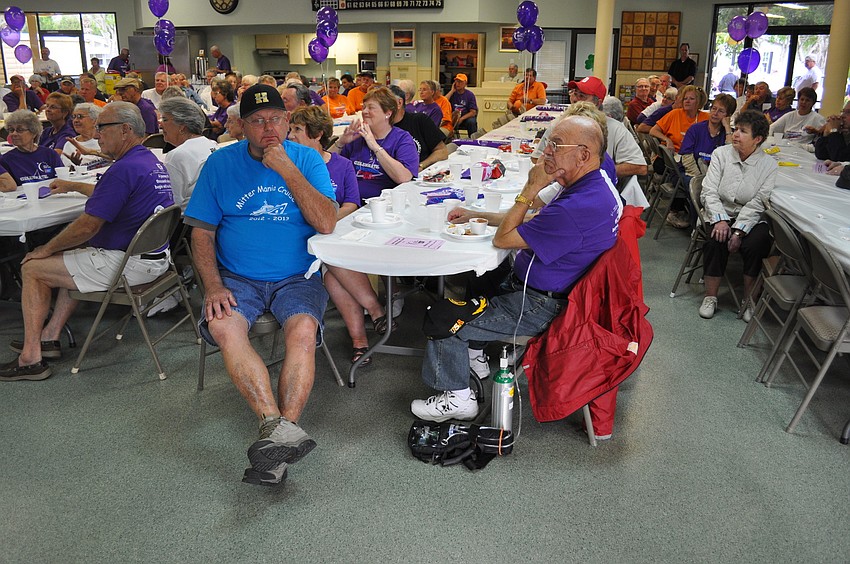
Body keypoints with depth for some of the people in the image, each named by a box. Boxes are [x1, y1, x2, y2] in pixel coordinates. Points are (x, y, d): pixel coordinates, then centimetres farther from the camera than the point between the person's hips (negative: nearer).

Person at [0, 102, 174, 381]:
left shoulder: (125, 168, -21)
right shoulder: (152, 161, 11)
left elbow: (87, 226, -19)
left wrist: (47, 249, -4)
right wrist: (72, 185, 36)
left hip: (130, 264, -10)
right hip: (156, 256, 10)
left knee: (33, 268, 4)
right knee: (73, 254, 31)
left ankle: (31, 357, 11)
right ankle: (50, 336, 30)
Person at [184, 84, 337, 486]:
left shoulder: (306, 159, 4)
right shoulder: (220, 163, 6)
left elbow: (327, 223, -10)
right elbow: (202, 231, 5)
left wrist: (287, 169, -14)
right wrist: (213, 286, -11)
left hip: (297, 277, 0)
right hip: (238, 279, 1)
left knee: (303, 330, -31)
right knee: (223, 326, -31)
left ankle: (280, 436, -31)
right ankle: (279, 428, -37)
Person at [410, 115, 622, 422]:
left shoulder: (580, 207, -33)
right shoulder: (595, 184, 2)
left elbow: (503, 239, -24)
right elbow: (535, 221, 13)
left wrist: (530, 189, -19)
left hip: (539, 307, -10)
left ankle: (457, 398, 13)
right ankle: (473, 355, 35)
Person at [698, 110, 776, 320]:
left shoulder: (769, 165, -1)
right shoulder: (721, 154, 3)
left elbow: (759, 203, -9)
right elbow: (709, 192, -5)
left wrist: (739, 230, -21)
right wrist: (720, 220, -20)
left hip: (752, 218, 0)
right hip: (721, 214, 0)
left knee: (755, 244, -29)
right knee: (717, 239, -29)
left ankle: (748, 299, -9)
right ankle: (710, 297, -15)